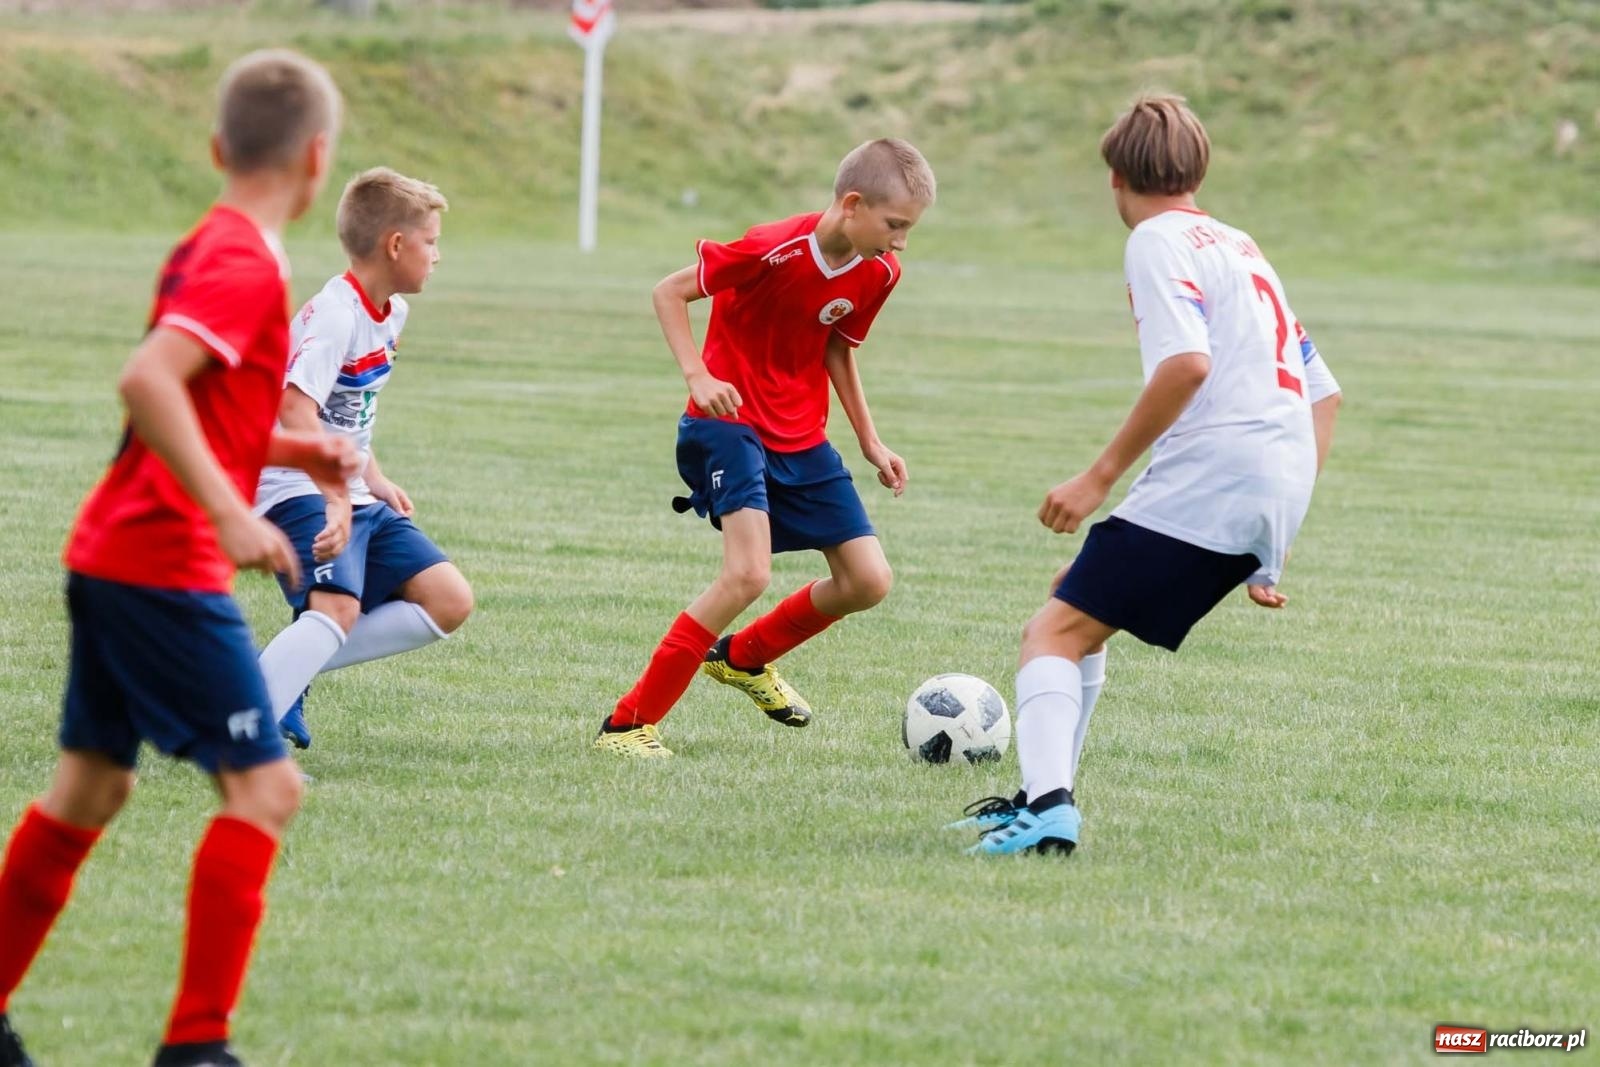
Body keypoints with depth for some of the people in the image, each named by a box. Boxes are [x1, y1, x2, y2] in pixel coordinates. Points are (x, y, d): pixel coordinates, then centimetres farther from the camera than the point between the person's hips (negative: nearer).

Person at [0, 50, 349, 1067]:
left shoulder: (204, 248, 14)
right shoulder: (247, 265, -15)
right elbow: (147, 379, -29)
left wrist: (296, 450, 18)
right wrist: (229, 513, -30)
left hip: (109, 556, 10)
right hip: (168, 567, -10)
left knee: (92, 783, 18)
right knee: (264, 786, -8)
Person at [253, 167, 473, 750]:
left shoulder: (392, 312, 12)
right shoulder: (335, 315, -19)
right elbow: (295, 406, -32)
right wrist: (337, 495, -39)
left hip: (350, 495, 10)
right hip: (299, 491, -10)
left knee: (449, 602, 3)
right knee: (338, 609, -30)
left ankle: (291, 669, 1)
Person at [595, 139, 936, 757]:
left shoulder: (879, 272, -2)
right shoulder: (776, 249, -23)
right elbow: (669, 292, -14)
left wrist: (869, 440, 15)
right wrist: (698, 376, -25)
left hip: (803, 438, 7)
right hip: (730, 423, -7)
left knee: (868, 582, 1)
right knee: (749, 574, -25)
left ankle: (743, 658, 28)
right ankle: (627, 724, -16)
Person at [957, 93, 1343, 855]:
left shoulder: (1159, 241, -2)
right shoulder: (1239, 248, 25)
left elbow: (1188, 362, -20)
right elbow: (1323, 393, 26)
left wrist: (1101, 477, -16)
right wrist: (1269, 551, 26)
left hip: (1208, 477, -9)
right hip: (1276, 495, 9)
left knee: (1055, 631, -11)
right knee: (1082, 601, 24)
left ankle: (1048, 807, -31)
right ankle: (1044, 794, 25)